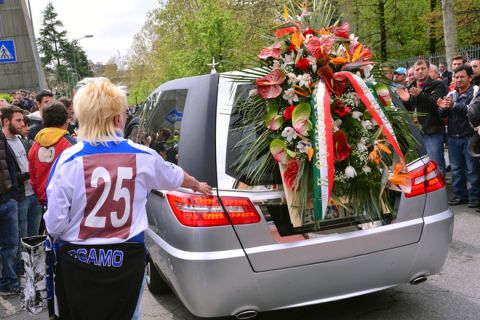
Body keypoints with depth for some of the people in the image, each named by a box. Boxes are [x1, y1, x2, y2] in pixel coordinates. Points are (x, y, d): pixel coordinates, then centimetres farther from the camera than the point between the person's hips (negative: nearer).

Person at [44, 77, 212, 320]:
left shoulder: (69, 160, -12)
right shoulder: (144, 156, -4)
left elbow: (54, 223, -9)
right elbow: (175, 177, 17)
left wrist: (58, 232, 16)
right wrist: (197, 186, 39)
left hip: (78, 260, -2)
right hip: (127, 258, 2)